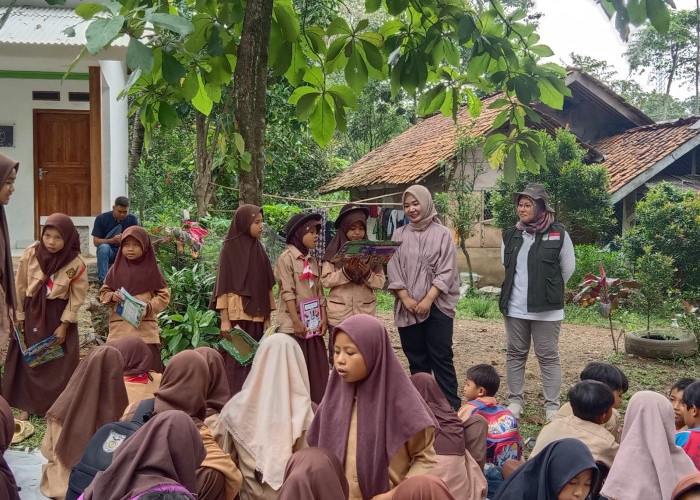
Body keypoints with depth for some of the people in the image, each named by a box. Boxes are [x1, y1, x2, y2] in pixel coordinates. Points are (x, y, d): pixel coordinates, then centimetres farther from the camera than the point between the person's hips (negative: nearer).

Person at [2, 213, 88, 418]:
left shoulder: (76, 263, -17)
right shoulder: (31, 254, -14)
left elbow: (77, 297, -8)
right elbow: (21, 287, -2)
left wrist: (64, 324, -9)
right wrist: (19, 315, 2)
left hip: (59, 314, -2)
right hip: (32, 312, 2)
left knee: (60, 362, 2)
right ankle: (27, 405, 23)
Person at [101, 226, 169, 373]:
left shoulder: (152, 269, 3)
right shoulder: (117, 268, 9)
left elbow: (164, 296, 3)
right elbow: (103, 293, 15)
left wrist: (148, 307, -14)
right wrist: (112, 296, -7)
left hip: (145, 328, -2)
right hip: (119, 327, 2)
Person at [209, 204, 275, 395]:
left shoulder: (259, 249, 12)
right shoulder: (230, 249, -4)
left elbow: (265, 285, 13)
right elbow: (223, 286, -7)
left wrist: (267, 317, 9)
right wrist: (224, 320, -12)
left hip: (256, 316, 6)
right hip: (237, 316, -6)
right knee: (236, 361, -5)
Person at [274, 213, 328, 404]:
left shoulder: (312, 261, 13)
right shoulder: (286, 259, -8)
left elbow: (319, 292, 13)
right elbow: (287, 292, -14)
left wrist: (323, 317, 3)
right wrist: (296, 321, -18)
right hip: (293, 323, -7)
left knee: (317, 367, 7)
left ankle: (317, 404, 14)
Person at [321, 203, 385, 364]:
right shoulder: (334, 250, 3)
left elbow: (380, 283, 4)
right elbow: (325, 280, -3)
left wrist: (367, 274, -14)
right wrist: (346, 271, -16)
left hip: (365, 313, 1)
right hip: (339, 313, -1)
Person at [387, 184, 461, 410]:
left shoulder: (442, 234, -1)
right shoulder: (399, 235, 8)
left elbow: (446, 271, -5)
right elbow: (394, 270, 3)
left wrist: (428, 299, -13)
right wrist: (406, 298, -9)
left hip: (437, 305, -3)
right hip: (408, 307, 3)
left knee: (441, 357, -4)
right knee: (417, 359, 8)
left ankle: (452, 407, 1)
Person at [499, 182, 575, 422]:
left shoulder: (558, 234, -8)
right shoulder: (511, 235, 3)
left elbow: (568, 268, 2)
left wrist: (550, 290, 10)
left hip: (546, 309, -4)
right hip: (515, 308, 4)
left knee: (548, 357, 5)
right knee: (515, 354, 12)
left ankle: (552, 406, 14)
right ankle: (515, 401, 24)